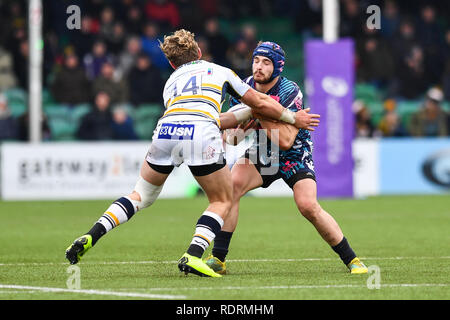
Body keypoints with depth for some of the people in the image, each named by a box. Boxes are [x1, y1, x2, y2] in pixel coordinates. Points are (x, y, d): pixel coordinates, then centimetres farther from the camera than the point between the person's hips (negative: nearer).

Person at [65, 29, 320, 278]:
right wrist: (293, 118, 45)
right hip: (201, 138, -3)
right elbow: (261, 103, 31)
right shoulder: (220, 71, 28)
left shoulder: (171, 82, 34)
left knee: (143, 195, 23)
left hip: (166, 133, 3)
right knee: (223, 202, 15)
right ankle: (193, 256, -6)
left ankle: (91, 237, 9)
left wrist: (249, 113, 49)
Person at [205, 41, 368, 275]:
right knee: (231, 186, -20)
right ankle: (217, 259, -17)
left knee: (308, 206, -21)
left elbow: (285, 141, -31)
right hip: (261, 151, 4)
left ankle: (351, 259, -4)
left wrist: (260, 111, -33)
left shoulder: (290, 93, -24)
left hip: (294, 153, -4)